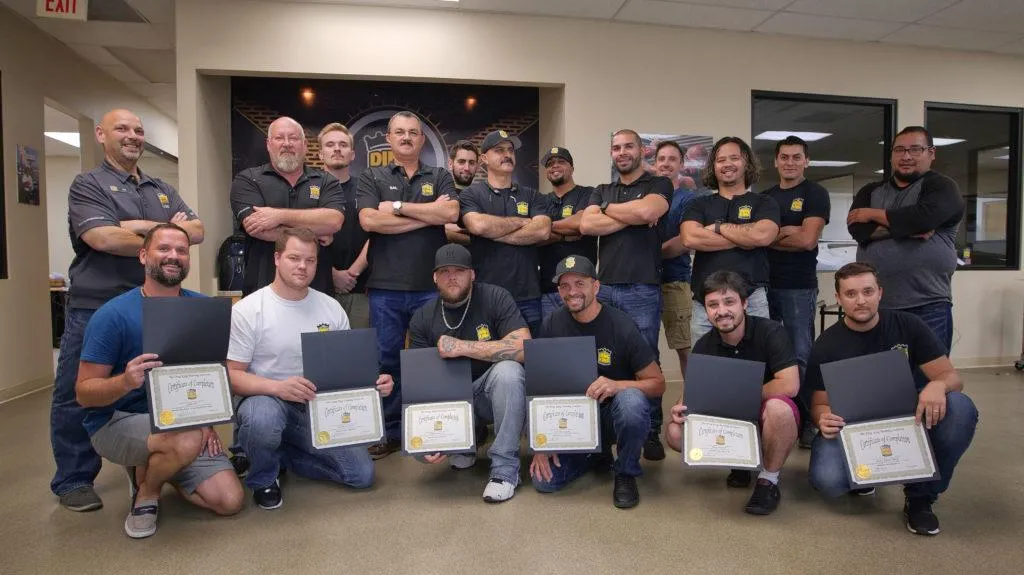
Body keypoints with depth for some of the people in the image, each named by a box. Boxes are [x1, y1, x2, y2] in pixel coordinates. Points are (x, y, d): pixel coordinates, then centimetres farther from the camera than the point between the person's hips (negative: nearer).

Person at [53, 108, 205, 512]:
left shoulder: (162, 190, 15)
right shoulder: (87, 185, -3)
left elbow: (196, 231, 3)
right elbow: (103, 238, -19)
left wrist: (145, 226, -12)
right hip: (95, 309, -5)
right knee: (77, 397, 3)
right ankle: (73, 480, 17)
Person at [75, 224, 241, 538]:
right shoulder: (113, 314, -13)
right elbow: (84, 392, -12)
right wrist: (126, 381, -33)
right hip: (117, 421, -4)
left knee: (229, 501, -7)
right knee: (188, 440, -37)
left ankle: (151, 467, 20)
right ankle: (145, 491, -1)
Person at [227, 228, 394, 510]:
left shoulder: (331, 308, 4)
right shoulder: (247, 310, -8)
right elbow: (232, 375, -11)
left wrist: (375, 381, -12)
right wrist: (277, 387, -29)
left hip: (318, 408, 4)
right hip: (266, 400, -4)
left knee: (363, 474, -7)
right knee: (262, 420, -40)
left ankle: (280, 455, 14)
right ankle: (263, 478, -3)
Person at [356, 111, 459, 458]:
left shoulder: (439, 177, 12)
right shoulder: (371, 178, 10)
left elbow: (450, 213, -8)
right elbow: (369, 221, -9)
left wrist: (398, 206, -8)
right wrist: (428, 214, -8)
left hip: (431, 286, 0)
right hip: (385, 287, 0)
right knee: (387, 361, 7)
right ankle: (389, 433, 21)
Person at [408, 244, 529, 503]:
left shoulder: (495, 297, -11)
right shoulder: (422, 319, -2)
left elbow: (524, 348, -25)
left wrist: (463, 347, -30)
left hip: (492, 394, -2)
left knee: (507, 369, -35)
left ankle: (505, 467, -21)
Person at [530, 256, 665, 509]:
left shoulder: (621, 325, -15)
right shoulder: (552, 324, -4)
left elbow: (658, 384, -12)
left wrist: (617, 385, -32)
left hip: (613, 414, -3)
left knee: (631, 401, -37)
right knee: (544, 480, -15)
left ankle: (626, 474, -7)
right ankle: (597, 454, 16)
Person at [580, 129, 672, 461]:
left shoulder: (659, 185, 7)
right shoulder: (601, 192, 19)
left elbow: (645, 211, -15)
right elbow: (586, 226, 1)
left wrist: (607, 208, 2)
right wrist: (631, 217, -6)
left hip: (643, 290, -4)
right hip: (604, 288, 4)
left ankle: (652, 432, 12)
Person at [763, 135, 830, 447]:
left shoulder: (815, 193, 1)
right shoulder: (765, 197, 15)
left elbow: (807, 239, -11)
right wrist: (786, 232, -9)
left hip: (799, 287, -4)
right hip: (763, 283, 5)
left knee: (800, 356, -3)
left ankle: (809, 421, 9)